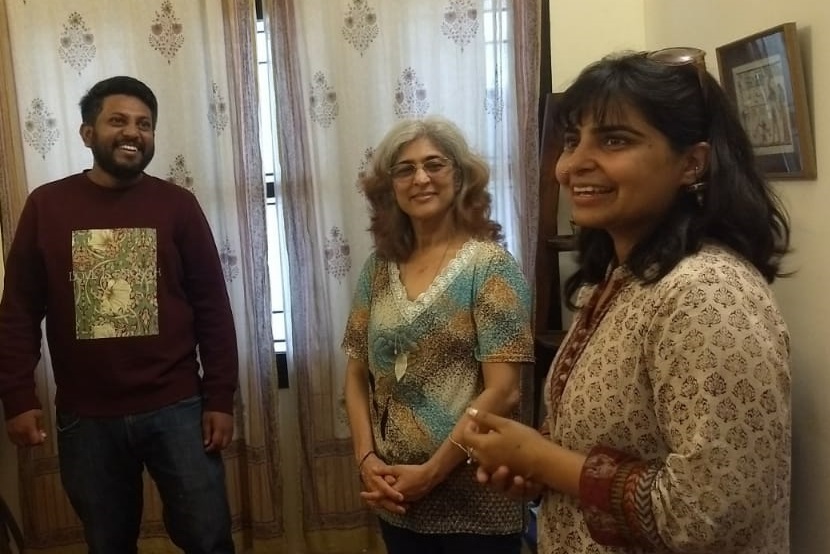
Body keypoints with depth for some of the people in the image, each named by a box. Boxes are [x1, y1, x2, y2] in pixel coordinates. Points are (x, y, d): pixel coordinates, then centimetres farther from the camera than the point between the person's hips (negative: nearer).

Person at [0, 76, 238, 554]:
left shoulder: (178, 205, -2)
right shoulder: (46, 205, 0)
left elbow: (213, 308, -2)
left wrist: (220, 399, -5)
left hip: (177, 408, -1)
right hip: (85, 417, 1)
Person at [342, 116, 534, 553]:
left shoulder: (489, 265, -11)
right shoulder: (379, 268, 3)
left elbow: (503, 392, -16)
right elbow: (357, 374, 7)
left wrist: (431, 472, -15)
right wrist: (366, 458, -6)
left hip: (472, 502, -4)